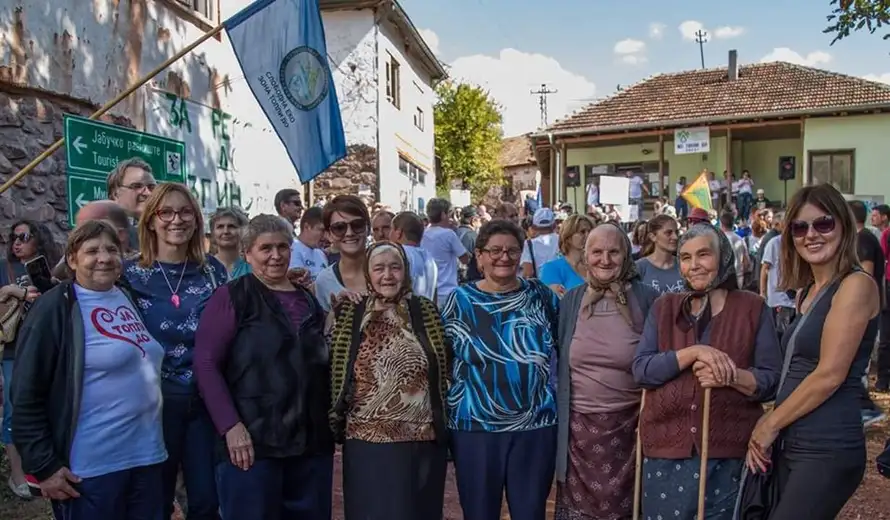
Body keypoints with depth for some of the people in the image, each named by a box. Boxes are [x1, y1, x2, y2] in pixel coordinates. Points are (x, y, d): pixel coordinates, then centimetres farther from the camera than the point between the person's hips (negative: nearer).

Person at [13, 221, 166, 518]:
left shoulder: (129, 299, 9)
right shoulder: (54, 309, -11)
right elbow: (26, 396, -11)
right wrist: (45, 465, -12)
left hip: (146, 455, 7)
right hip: (91, 466, -6)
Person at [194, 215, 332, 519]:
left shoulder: (309, 300, 14)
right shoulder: (232, 297, -3)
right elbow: (205, 364, -10)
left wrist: (331, 422, 13)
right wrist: (231, 426, -17)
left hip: (312, 441, 6)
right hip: (252, 441, -5)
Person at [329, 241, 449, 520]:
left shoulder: (427, 311, 3)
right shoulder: (349, 314, 0)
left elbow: (445, 370, 9)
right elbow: (332, 371, 6)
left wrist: (444, 422, 8)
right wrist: (335, 423, 3)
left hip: (424, 440, 2)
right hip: (368, 443, -1)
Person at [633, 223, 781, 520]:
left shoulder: (752, 308, 2)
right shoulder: (664, 308, 6)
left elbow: (773, 381, 0)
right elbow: (641, 370, -5)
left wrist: (731, 376, -19)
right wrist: (694, 352, -18)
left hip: (730, 452, -1)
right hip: (666, 448, 1)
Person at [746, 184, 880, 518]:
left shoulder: (856, 285, -12)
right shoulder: (805, 292, 13)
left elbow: (830, 375, -18)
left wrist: (769, 424, -8)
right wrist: (767, 432, 2)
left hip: (828, 450, -8)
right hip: (790, 445, 8)